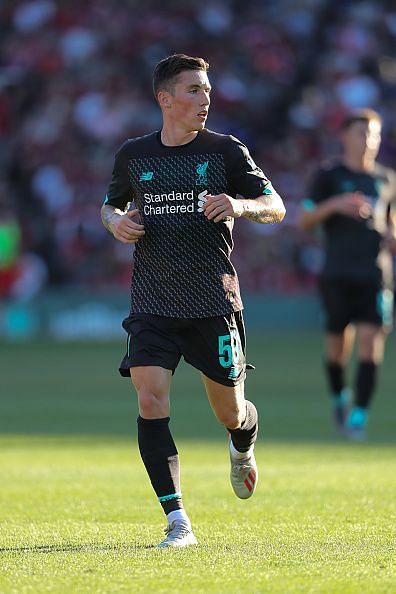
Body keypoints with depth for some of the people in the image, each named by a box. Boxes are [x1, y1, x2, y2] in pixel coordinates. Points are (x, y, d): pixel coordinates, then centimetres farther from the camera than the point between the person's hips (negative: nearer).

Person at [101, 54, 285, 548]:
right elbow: (111, 203, 23)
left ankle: (243, 449, 45)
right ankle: (177, 521, -11)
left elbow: (275, 207, 3)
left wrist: (239, 205, -18)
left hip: (214, 302, -1)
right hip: (153, 304, 1)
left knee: (230, 413, 6)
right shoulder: (133, 155, 7)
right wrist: (116, 222, -1)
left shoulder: (226, 151, 1)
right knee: (150, 404, -15)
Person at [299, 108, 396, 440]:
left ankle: (359, 415, -12)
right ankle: (340, 398, 29)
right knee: (338, 344, 0)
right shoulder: (329, 176, 4)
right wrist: (336, 204, -17)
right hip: (337, 273, -2)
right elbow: (305, 219, -1)